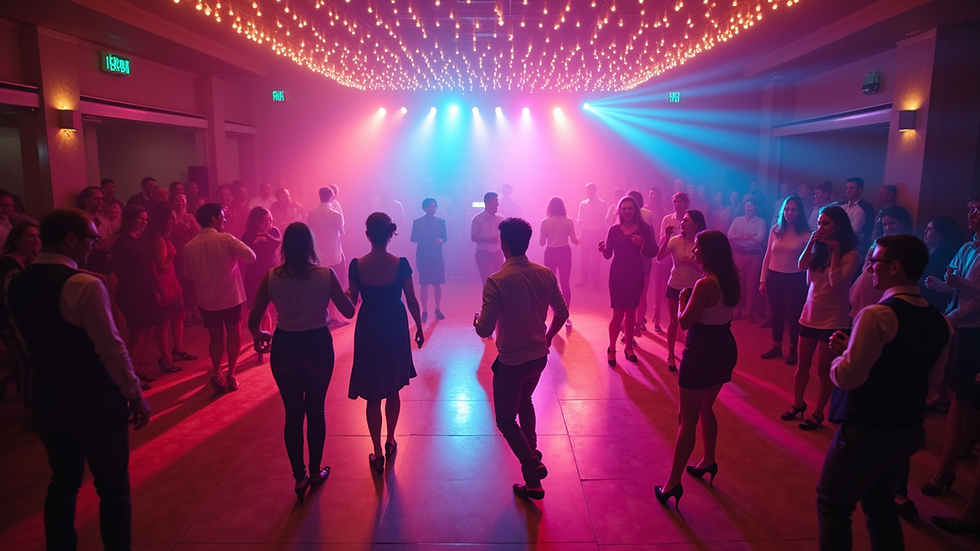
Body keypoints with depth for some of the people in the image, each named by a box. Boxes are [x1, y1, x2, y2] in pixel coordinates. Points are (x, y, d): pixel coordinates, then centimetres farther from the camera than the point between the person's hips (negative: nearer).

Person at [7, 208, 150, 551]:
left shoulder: (17, 285, 1)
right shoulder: (84, 285, -22)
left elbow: (33, 343, 11)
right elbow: (112, 349, -20)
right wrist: (136, 396, -10)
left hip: (45, 398, 7)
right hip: (94, 401, -7)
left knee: (63, 482, 22)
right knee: (113, 487, 9)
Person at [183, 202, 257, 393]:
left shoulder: (189, 246, -4)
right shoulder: (226, 239, -16)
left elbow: (189, 275, 6)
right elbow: (251, 256, -18)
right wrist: (234, 254, 1)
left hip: (206, 300, 3)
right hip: (230, 296, -3)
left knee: (216, 336, 18)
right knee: (234, 332, 16)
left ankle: (216, 374, 5)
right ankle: (230, 375, 15)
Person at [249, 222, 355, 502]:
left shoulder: (270, 277, -8)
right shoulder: (326, 274, -12)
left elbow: (253, 321, -3)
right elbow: (348, 312, -3)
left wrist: (258, 336, 20)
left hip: (284, 347, 1)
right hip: (318, 345, -1)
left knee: (293, 413, 14)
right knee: (315, 411, 16)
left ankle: (299, 477, 22)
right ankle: (315, 471, 29)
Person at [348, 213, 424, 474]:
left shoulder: (357, 265, -13)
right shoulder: (401, 264, -13)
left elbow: (352, 301, -1)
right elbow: (412, 301, -6)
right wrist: (419, 327, 8)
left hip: (368, 330, -1)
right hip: (396, 329, 1)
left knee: (372, 395, 10)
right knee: (393, 389, 21)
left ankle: (377, 454, 15)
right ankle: (390, 442, 34)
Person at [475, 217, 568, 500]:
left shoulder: (497, 282, -23)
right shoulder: (546, 274, -6)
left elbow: (485, 330, -23)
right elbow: (562, 313, 4)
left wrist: (476, 321, 0)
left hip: (511, 362, -6)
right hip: (539, 357, 6)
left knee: (506, 419, 12)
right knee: (524, 402, 31)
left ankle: (533, 477, 6)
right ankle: (531, 453, 44)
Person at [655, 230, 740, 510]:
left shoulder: (705, 284, -23)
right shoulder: (731, 280, 3)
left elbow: (685, 322, -20)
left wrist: (683, 299, -3)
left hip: (701, 355, -8)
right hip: (725, 351, 9)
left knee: (687, 419, -1)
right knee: (705, 410, 26)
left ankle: (673, 483, 6)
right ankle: (708, 462, 41)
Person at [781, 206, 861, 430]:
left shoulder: (851, 255, -11)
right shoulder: (818, 248, 4)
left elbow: (836, 282, -23)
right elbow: (801, 265, -13)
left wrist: (835, 251, -21)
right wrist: (811, 242, -18)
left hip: (833, 318, -5)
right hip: (810, 313, 5)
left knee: (824, 369, 4)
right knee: (802, 365, 13)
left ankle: (818, 413, 18)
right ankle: (798, 404, 29)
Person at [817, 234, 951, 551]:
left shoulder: (877, 315, -23)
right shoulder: (939, 322, 2)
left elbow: (847, 377, -24)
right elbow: (933, 373, 16)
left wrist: (840, 351, -4)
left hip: (867, 432, -8)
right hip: (910, 430, 8)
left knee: (833, 505, 9)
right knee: (880, 504, 26)